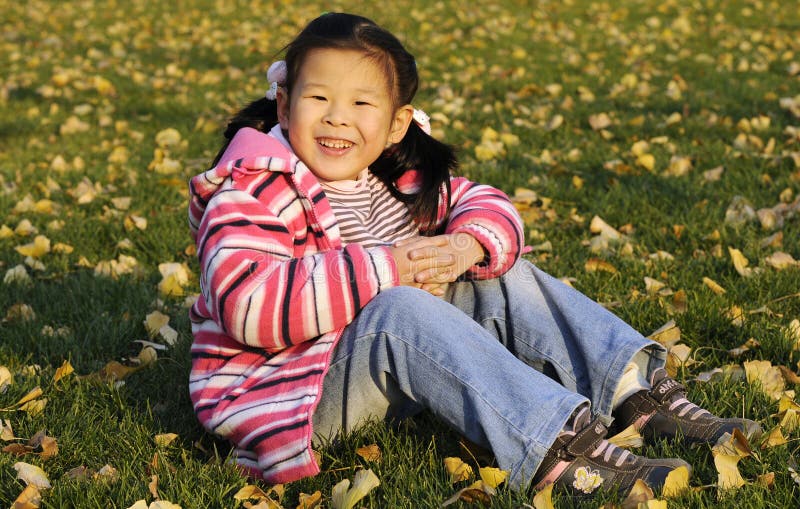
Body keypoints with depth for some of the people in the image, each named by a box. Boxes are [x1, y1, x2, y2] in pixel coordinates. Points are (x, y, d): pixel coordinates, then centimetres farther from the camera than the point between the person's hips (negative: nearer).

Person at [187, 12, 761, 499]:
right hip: (291, 391, -7)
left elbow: (487, 204, 8)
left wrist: (469, 245, -19)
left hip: (392, 376, 7)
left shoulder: (398, 174, 4)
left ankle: (643, 394, -11)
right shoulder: (255, 188, -17)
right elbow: (246, 305, -31)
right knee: (400, 311, -34)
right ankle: (557, 449, -42)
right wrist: (382, 269, -30)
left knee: (507, 282, -3)